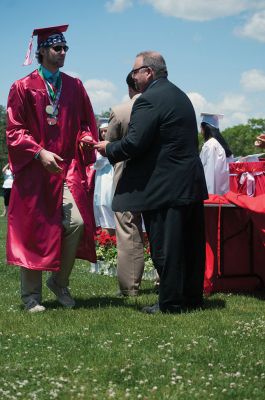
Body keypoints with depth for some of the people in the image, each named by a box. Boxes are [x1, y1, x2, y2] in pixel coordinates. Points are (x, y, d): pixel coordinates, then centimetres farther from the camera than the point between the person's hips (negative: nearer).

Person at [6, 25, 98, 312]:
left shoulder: (75, 87, 10)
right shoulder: (23, 88, -1)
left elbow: (87, 123, 15)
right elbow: (14, 131, -4)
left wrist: (86, 137, -8)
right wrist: (39, 153, -18)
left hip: (68, 170, 3)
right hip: (34, 171, -3)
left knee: (76, 224, -12)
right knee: (33, 232, 1)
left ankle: (59, 282, 11)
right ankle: (31, 295, 15)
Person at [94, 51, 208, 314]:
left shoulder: (148, 100, -14)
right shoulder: (180, 96, 16)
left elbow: (133, 143, -20)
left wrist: (108, 149, -1)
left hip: (164, 188, -9)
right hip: (192, 183, 9)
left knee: (165, 247, -1)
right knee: (190, 243, 14)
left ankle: (171, 302, 4)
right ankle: (192, 297, 22)